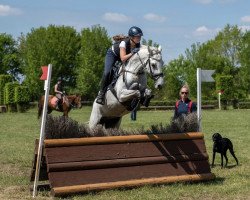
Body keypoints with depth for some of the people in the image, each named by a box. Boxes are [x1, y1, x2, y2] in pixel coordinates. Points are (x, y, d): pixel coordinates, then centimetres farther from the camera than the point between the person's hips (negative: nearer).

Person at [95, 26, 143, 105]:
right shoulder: (124, 43, -39)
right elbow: (123, 58, -47)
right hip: (112, 54, -6)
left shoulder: (138, 45, -22)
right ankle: (101, 93, -13)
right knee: (107, 73, -25)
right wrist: (132, 53, -56)